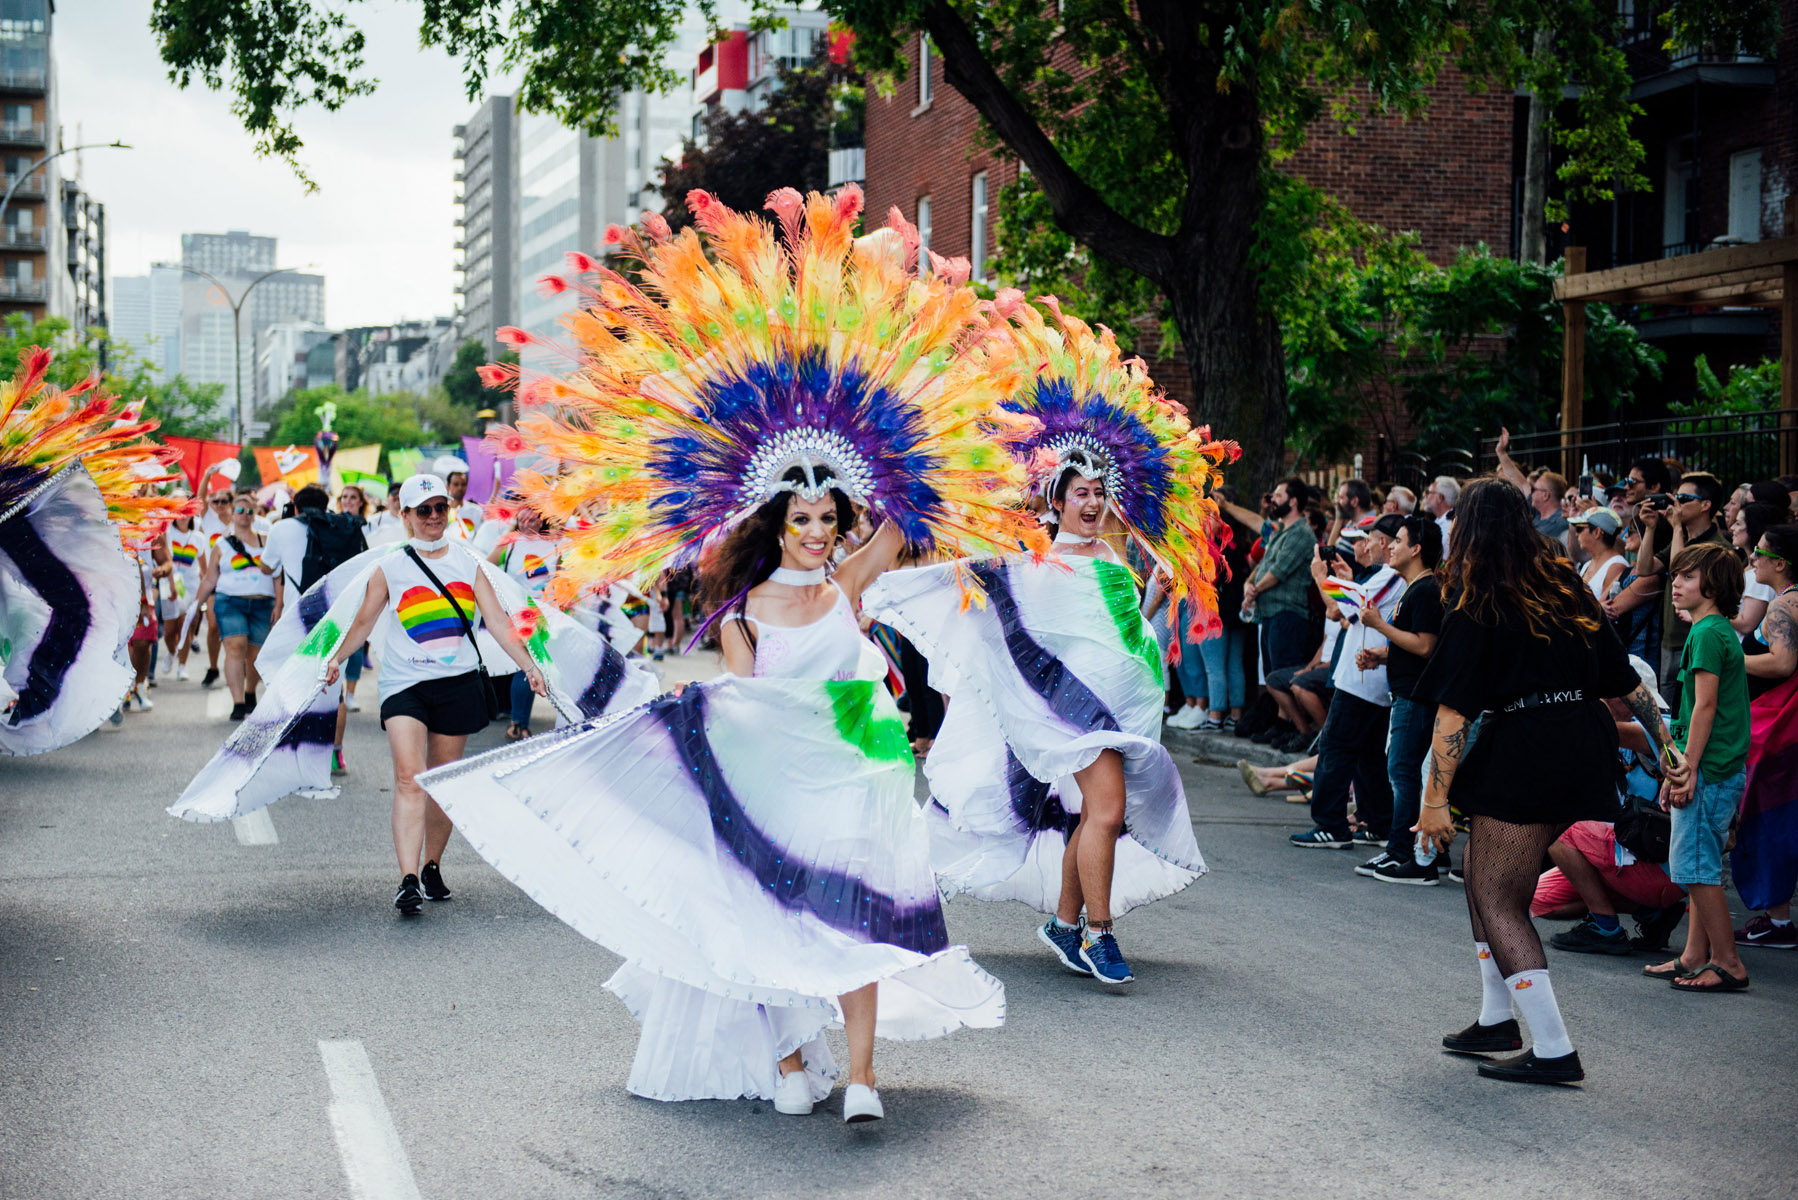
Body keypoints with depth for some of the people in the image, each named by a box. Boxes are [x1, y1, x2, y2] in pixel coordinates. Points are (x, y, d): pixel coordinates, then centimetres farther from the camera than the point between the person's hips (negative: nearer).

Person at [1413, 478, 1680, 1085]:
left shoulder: (1476, 609, -6)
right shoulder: (1568, 589, 12)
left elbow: (1452, 714, -12)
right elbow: (1628, 681, 13)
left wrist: (1435, 800, -11)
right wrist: (1665, 745, 18)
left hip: (1522, 754, -7)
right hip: (1584, 749, 8)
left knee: (1496, 899, 1)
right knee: (1482, 872, 21)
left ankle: (1554, 1051, -5)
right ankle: (1497, 1019, 27)